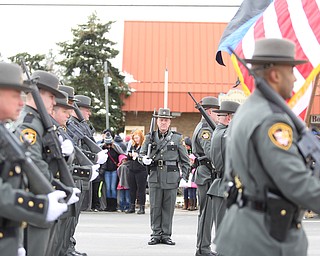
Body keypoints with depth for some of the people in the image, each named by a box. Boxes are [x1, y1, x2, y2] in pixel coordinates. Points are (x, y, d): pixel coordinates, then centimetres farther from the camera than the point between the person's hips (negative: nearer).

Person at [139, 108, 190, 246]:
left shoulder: (177, 138, 6)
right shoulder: (150, 137, 9)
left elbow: (185, 160, 8)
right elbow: (141, 154, 10)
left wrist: (184, 177, 0)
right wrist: (144, 159, -14)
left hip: (171, 178, -1)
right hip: (155, 177, 1)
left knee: (168, 207, 4)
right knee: (155, 207, 3)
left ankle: (166, 235, 14)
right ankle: (156, 234, 14)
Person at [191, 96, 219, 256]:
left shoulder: (206, 128, 20)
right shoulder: (205, 129, -14)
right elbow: (211, 152, -26)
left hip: (207, 176, 11)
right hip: (207, 175, -11)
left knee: (208, 213, 14)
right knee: (207, 212, -7)